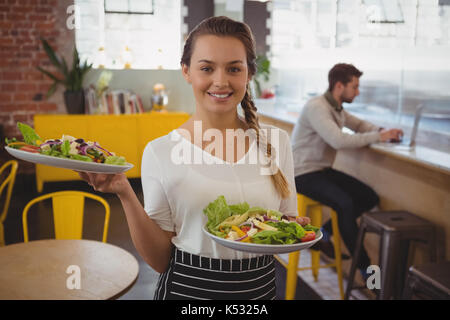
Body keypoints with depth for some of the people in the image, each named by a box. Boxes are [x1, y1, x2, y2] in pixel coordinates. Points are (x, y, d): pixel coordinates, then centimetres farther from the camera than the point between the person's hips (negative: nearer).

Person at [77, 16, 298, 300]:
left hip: (261, 287, 3)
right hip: (187, 287, -2)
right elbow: (161, 260, -8)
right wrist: (124, 193, -20)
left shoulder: (275, 142, -5)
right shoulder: (160, 152, -11)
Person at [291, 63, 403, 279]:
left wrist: (382, 130, 3)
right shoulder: (316, 107, -19)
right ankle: (365, 268, -16)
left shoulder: (337, 108, 11)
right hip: (303, 173, -9)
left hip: (323, 170, 9)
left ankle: (322, 233, 11)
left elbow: (359, 125, 25)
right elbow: (339, 140, -30)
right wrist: (377, 137, -22)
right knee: (345, 203, -29)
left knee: (370, 198, -1)